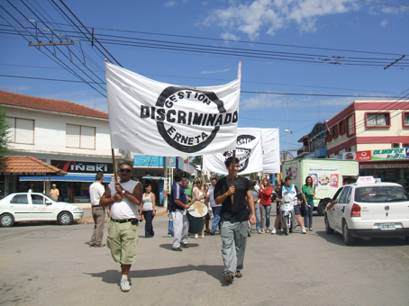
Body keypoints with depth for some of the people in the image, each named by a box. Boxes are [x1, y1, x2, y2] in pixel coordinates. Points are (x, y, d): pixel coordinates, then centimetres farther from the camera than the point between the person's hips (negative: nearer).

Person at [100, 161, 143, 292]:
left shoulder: (136, 184, 1)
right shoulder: (111, 185, 13)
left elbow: (138, 201, -14)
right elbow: (102, 202, 11)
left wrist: (123, 191, -12)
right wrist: (113, 198, -7)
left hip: (129, 223, -4)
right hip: (113, 223, 4)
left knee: (128, 251, -4)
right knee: (115, 251, 10)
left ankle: (125, 277, 10)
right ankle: (125, 270, 33)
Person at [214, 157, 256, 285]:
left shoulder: (244, 181, 9)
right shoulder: (221, 183, 6)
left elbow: (249, 197, 10)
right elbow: (217, 200, 6)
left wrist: (252, 213, 1)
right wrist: (227, 193, -12)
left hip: (242, 218, 2)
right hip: (227, 219, -1)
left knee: (240, 246, 8)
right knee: (227, 245, -10)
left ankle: (237, 269, 22)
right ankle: (228, 272, -15)